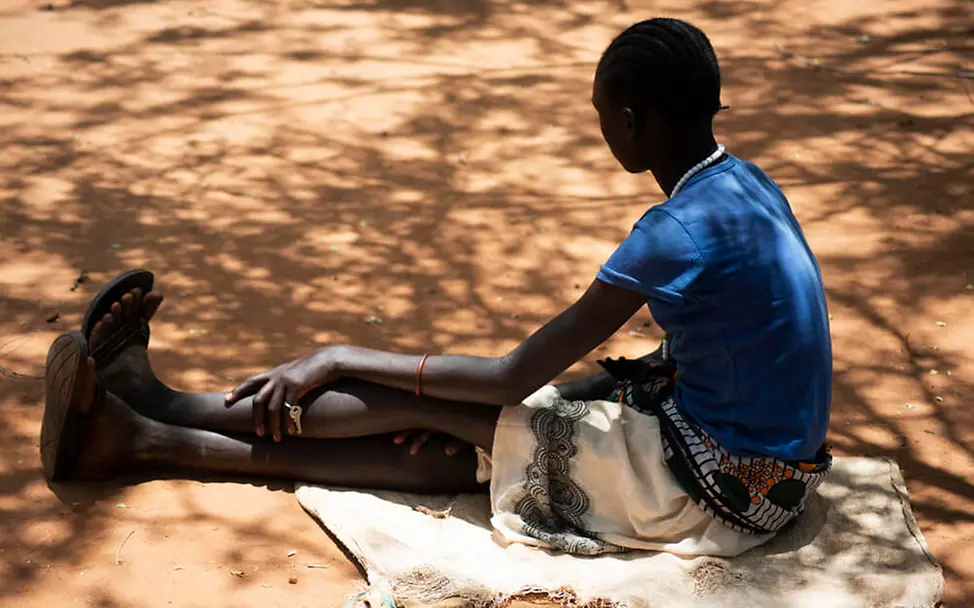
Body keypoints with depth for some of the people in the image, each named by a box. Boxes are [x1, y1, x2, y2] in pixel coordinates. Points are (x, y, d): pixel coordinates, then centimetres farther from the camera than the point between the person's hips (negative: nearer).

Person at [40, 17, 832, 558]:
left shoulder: (676, 233, -24)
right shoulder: (744, 183, 6)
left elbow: (512, 378, -21)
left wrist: (339, 359, -14)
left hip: (714, 489, -8)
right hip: (766, 454, 8)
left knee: (427, 402, -7)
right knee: (441, 450, 1)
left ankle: (152, 431, 2)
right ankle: (151, 427, 4)